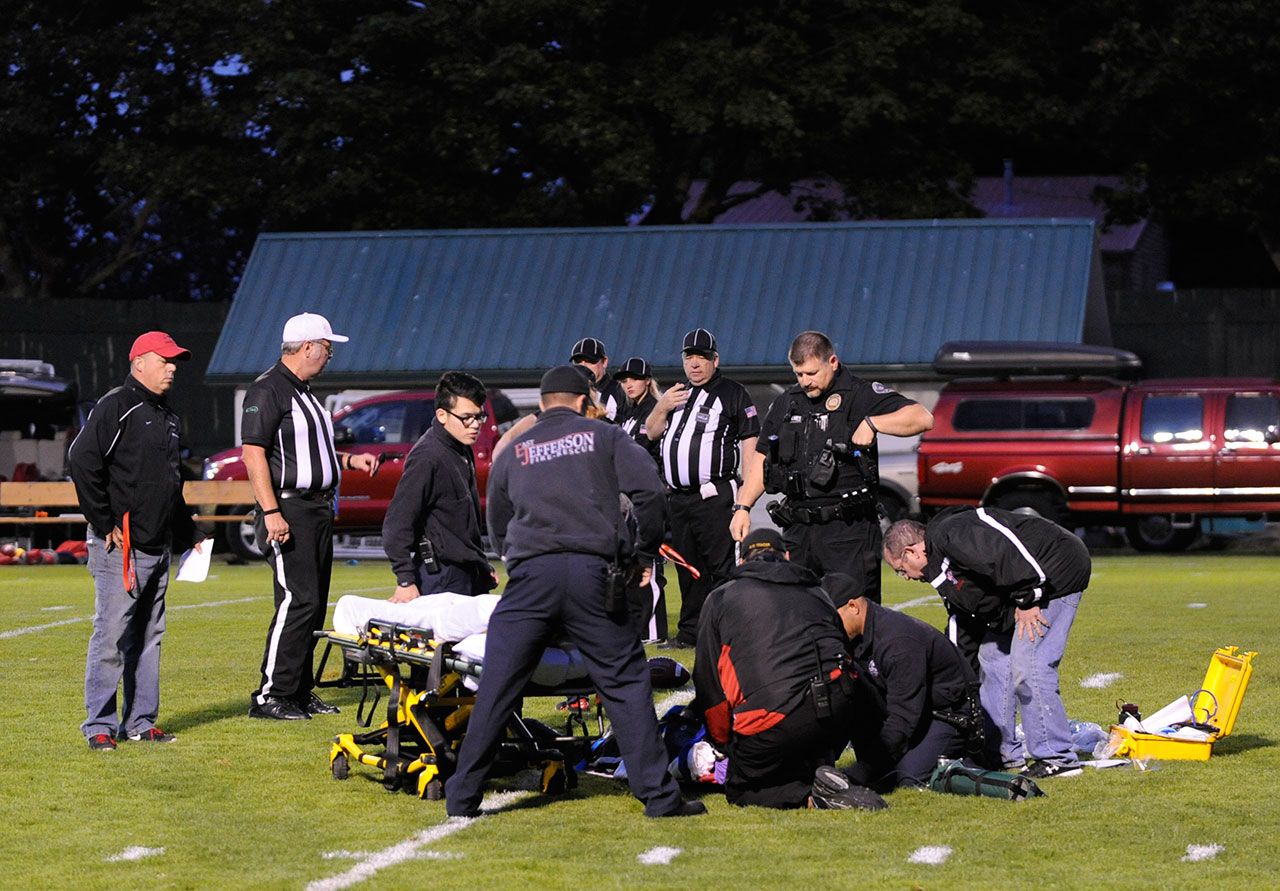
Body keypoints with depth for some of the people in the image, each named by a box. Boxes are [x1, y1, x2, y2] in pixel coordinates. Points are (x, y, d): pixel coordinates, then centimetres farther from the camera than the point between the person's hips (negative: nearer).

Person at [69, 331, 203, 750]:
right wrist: (104, 523, -17)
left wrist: (188, 534, 23)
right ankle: (100, 725, -2)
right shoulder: (115, 407, -8)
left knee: (148, 637, 11)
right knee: (111, 636, -7)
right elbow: (82, 461, -18)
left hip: (158, 548, 9)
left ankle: (140, 721, 17)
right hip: (120, 548, -9)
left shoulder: (166, 416, 20)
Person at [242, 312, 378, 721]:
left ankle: (299, 692, 16)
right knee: (298, 600, -15)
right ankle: (270, 696, -12)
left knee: (313, 604, 10)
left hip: (318, 510, 10)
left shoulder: (304, 392, 20)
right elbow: (253, 453, -18)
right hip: (289, 510, -10)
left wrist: (350, 461, 16)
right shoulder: (268, 390, -10)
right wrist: (271, 512, -24)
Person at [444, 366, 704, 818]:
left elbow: (496, 526, 29)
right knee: (626, 681, 6)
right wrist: (645, 553, 15)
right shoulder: (605, 436, 15)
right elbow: (649, 492, 3)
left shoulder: (513, 452, 22)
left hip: (529, 576, 1)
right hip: (592, 573, -1)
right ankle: (658, 794, 4)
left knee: (496, 688, 5)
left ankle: (462, 797, 7)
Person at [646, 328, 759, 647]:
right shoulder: (674, 393, 21)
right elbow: (651, 433, 21)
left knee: (722, 567, -10)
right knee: (687, 567, 10)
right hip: (677, 498, 6)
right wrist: (662, 408, 0)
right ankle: (690, 631, 16)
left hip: (714, 498, -6)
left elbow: (750, 439, -3)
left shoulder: (733, 394, 2)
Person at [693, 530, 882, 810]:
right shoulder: (816, 592, 28)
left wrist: (725, 744, 32)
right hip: (839, 707, 4)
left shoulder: (720, 599, 18)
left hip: (773, 716, -4)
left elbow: (709, 684, 18)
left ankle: (810, 797, -10)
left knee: (740, 790, 16)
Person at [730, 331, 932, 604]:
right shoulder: (786, 404, 15)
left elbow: (922, 418, -12)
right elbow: (762, 457, 22)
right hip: (799, 530, 5)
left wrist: (872, 422, -21)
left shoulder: (861, 395, -2)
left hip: (849, 532, -5)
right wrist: (742, 507, 12)